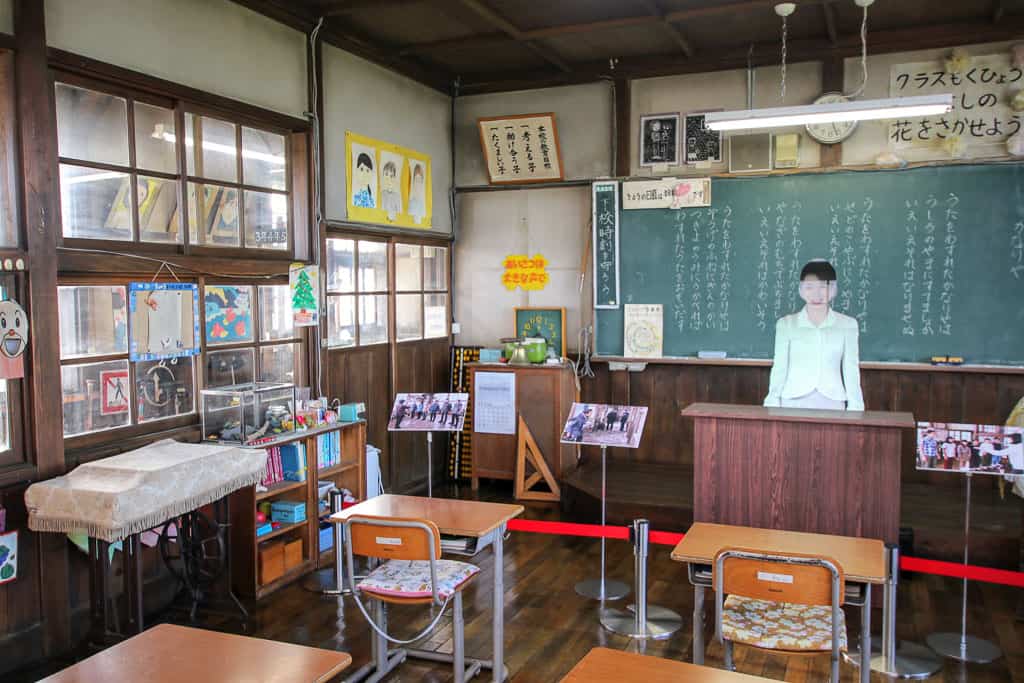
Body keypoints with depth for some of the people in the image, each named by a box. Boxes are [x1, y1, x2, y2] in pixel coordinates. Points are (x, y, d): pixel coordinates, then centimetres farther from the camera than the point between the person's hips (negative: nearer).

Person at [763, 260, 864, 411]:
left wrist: (854, 408, 4)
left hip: (832, 403, 0)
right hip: (793, 402, 0)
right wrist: (773, 404, 1)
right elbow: (779, 368, 6)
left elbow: (851, 369, 8)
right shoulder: (786, 324, 5)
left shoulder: (847, 325, 5)